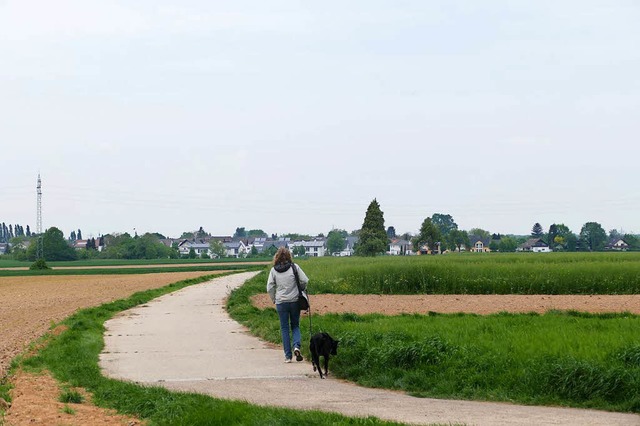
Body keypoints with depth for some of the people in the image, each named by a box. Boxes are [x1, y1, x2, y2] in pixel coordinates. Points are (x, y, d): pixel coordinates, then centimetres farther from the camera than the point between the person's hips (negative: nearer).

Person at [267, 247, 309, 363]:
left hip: (281, 302, 0)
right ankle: (297, 346, -11)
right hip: (295, 301, 0)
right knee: (295, 326, 15)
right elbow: (305, 281, -7)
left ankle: (288, 355, 5)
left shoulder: (274, 270, -3)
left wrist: (273, 299, 14)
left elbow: (270, 288, -2)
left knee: (284, 328, 7)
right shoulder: (294, 267, -5)